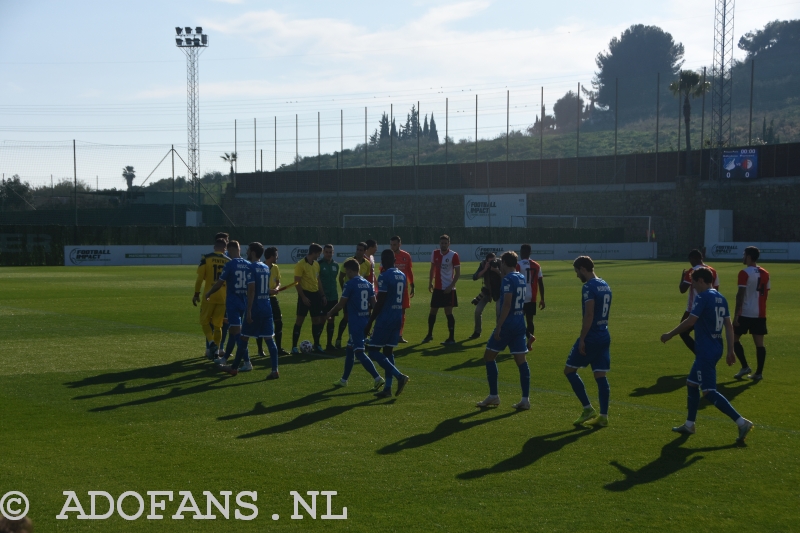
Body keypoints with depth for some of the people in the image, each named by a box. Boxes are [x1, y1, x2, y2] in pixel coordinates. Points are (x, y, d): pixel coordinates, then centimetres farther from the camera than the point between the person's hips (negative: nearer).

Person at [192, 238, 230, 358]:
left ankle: (211, 342, -16)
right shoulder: (228, 261, 6)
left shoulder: (206, 258, -3)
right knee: (218, 325, 12)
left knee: (205, 321, 8)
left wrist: (196, 294, 1)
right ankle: (216, 350, 9)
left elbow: (200, 277, -7)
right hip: (223, 297, 3)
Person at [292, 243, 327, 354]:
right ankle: (294, 346, 1)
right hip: (305, 294, -7)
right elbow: (297, 283, -13)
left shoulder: (316, 264, 11)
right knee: (300, 319, -4)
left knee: (316, 320, 8)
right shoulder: (301, 264, -11)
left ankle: (316, 345, 18)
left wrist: (322, 295, 13)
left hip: (315, 294, 7)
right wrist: (303, 297, -18)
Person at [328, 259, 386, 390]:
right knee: (350, 348, 18)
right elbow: (373, 303, 10)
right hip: (366, 321, 8)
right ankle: (344, 380, 25)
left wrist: (330, 313, 9)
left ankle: (377, 378, -18)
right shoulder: (367, 284, 10)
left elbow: (341, 304, -8)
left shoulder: (350, 284, -12)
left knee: (359, 352, -8)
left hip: (355, 323, -8)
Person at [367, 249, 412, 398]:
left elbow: (380, 302, -17)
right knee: (388, 351, 12)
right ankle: (387, 388, 8)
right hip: (397, 318, 8)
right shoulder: (402, 276, 10)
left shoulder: (385, 276, -14)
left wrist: (369, 323, -13)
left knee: (374, 352, -2)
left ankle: (400, 376, -14)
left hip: (385, 319, -8)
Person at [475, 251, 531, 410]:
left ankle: (493, 396, 8)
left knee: (489, 356, 6)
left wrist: (498, 327, -20)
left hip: (507, 324, -8)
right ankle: (525, 399, 1)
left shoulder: (508, 279, -14)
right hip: (520, 323, 8)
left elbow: (507, 305, -21)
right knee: (521, 360, 5)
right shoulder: (522, 278, 11)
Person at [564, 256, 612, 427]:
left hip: (591, 337, -8)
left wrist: (582, 339, -17)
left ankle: (588, 409, 0)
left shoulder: (589, 287, -14)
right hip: (604, 337, 8)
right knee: (600, 375, 7)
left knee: (569, 370, 3)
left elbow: (589, 315, -20)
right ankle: (603, 415, 4)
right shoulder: (605, 286, 13)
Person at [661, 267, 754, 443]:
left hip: (706, 351, -10)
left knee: (709, 391, -10)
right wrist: (730, 350, 13)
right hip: (716, 348, 10)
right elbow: (729, 325, 11)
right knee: (691, 383, 21)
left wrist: (670, 335, -8)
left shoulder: (703, 298, -14)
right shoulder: (720, 298, 12)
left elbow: (690, 322, -18)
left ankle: (741, 422, -18)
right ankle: (689, 425, 28)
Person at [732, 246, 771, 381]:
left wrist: (736, 314, -14)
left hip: (745, 313, -6)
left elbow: (740, 294, -15)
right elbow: (766, 293, 13)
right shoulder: (765, 273, 8)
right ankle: (758, 373, 3)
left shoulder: (744, 273, -12)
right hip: (760, 314, 6)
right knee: (759, 342, 5)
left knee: (734, 338, 8)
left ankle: (745, 367, 0)